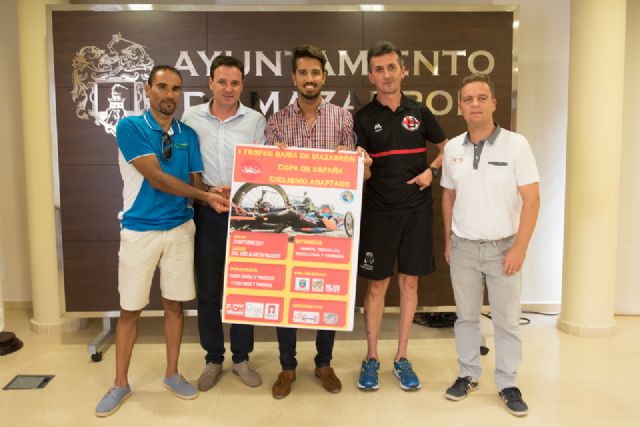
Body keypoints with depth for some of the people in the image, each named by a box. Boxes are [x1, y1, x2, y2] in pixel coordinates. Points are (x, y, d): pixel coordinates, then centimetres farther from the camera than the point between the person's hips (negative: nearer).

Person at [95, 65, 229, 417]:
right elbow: (156, 178, -16)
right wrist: (204, 195, -15)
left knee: (174, 304, 10)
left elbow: (195, 183, 8)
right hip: (139, 230, -3)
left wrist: (212, 198, -14)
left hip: (180, 229, 4)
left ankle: (172, 373, 27)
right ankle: (120, 383, 22)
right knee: (130, 309, 6)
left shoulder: (188, 135, 7)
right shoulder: (130, 127, -8)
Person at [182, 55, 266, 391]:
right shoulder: (191, 118, 3)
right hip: (206, 213, 0)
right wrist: (207, 192, -10)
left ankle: (241, 358, 24)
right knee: (208, 290, 8)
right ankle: (213, 359, 25)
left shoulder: (255, 120, 2)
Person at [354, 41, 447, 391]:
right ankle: (371, 358, 20)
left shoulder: (418, 112, 7)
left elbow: (447, 147, 16)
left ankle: (402, 358, 21)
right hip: (378, 211, -2)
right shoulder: (363, 118, 0)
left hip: (416, 209, 2)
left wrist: (432, 171, -1)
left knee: (409, 283, 7)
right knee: (376, 284, 5)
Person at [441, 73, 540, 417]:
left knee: (507, 319, 7)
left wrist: (519, 248, -13)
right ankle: (468, 375, 28)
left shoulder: (516, 144, -8)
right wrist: (447, 241, 11)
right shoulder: (452, 148, 2)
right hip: (464, 247, 3)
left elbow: (531, 199, -9)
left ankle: (507, 383, 23)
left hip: (503, 247, -2)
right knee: (466, 315, 13)